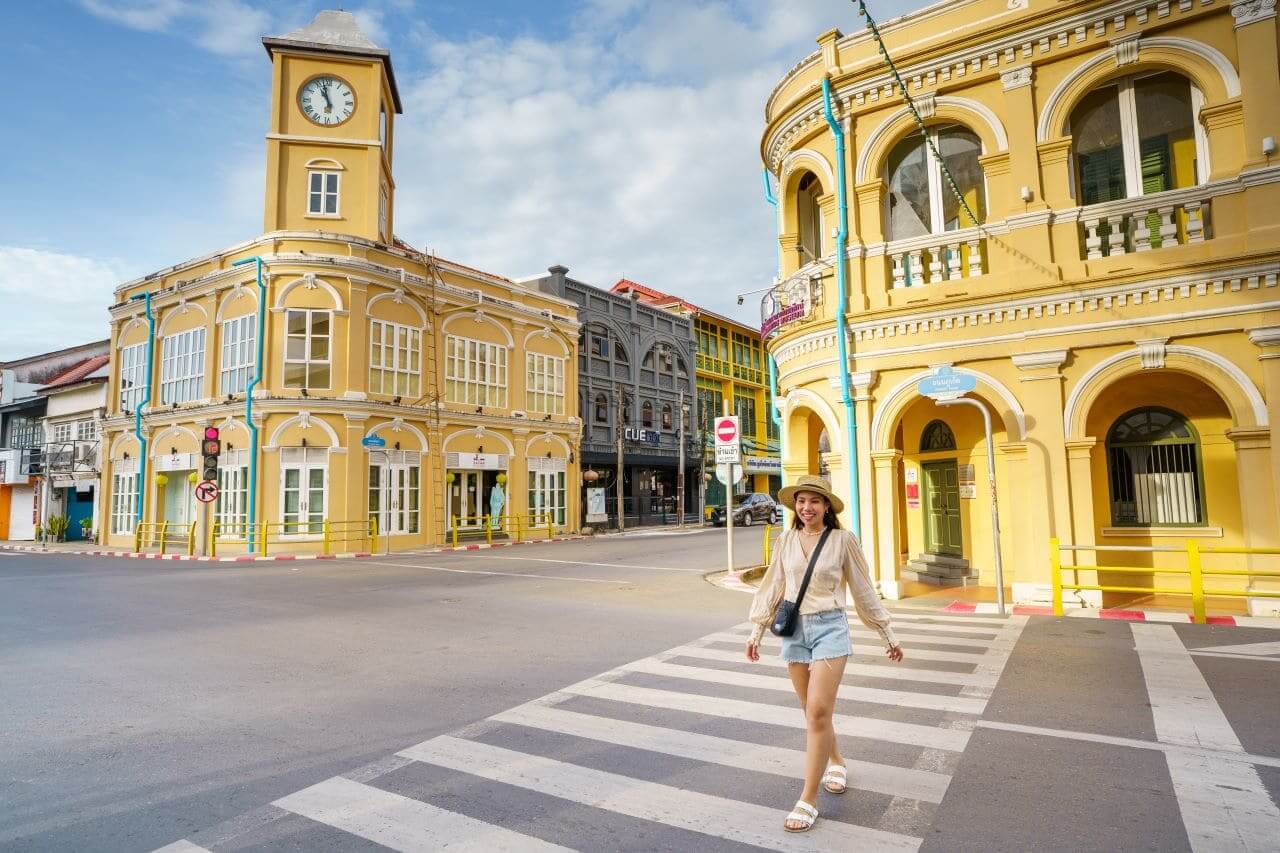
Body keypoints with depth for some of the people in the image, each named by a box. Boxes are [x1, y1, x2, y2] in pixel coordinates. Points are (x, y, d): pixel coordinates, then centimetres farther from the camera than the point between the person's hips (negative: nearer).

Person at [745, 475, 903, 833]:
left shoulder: (843, 540, -6)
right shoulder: (785, 541, 2)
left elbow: (863, 590, 1)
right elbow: (772, 588, 8)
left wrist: (889, 635, 5)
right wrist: (756, 631, 7)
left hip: (830, 628, -4)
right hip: (795, 630, 4)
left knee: (818, 712, -9)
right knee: (814, 712, 16)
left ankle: (808, 800, 2)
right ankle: (836, 763, 43)